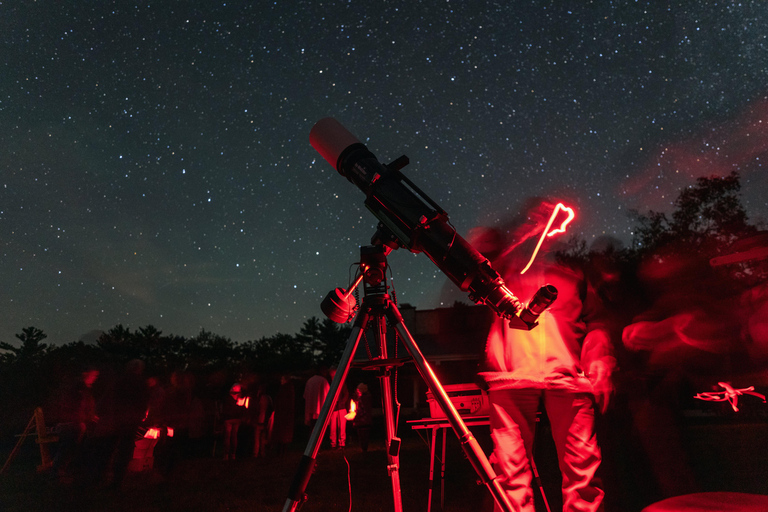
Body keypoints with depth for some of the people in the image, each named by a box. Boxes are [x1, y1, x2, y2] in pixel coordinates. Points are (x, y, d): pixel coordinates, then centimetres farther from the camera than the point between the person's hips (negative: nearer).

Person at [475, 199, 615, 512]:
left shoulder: (573, 277, 27)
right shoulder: (505, 268, 25)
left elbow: (595, 325, 20)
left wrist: (600, 365, 2)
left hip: (566, 377, 2)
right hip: (511, 375, -1)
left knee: (582, 463, -5)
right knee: (510, 465, -6)